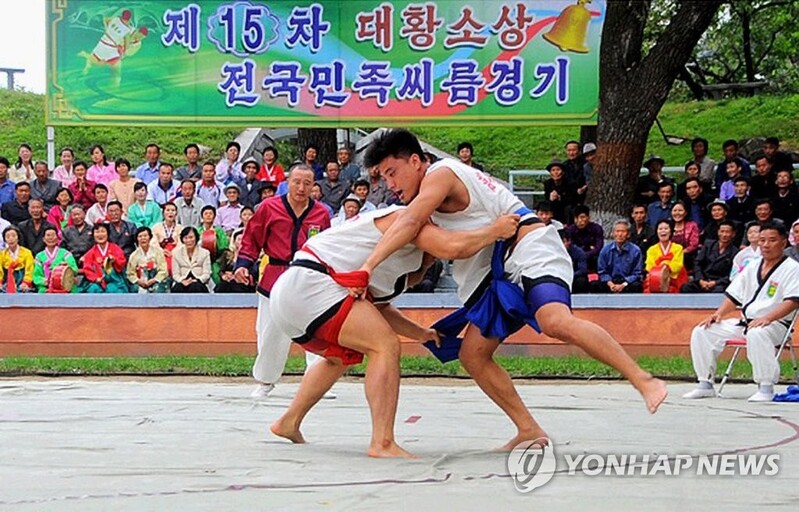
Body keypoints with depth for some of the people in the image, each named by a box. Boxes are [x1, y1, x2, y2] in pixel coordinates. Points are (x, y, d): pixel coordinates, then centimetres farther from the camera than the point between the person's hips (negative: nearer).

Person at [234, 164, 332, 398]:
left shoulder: (321, 213, 3)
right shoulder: (269, 208, -2)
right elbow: (251, 239, 6)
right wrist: (243, 264, -6)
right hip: (275, 280, 0)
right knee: (271, 334, 8)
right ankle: (265, 381, 26)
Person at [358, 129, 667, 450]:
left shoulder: (439, 175, -10)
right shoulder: (435, 194, 21)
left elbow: (410, 223, -26)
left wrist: (369, 266, -30)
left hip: (531, 248, -10)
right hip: (502, 272, 10)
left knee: (556, 322, -34)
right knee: (472, 353, 1)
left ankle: (643, 380, -30)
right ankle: (529, 430, 6)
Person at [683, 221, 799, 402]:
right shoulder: (752, 268, 18)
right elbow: (733, 296, 18)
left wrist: (767, 318, -30)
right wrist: (718, 314, -1)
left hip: (775, 324, -7)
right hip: (744, 322, 7)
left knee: (756, 334, -42)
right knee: (701, 331, -4)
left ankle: (766, 388, -30)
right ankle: (705, 385, 2)